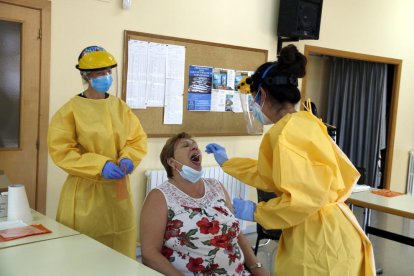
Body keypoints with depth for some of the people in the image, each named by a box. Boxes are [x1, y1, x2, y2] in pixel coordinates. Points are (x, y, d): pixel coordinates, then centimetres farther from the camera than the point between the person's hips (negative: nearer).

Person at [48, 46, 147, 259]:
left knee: (120, 256, 13)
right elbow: (61, 151, -13)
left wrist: (128, 159, -15)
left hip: (118, 188, 4)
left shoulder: (120, 106, 6)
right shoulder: (71, 109, -8)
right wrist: (99, 166, -22)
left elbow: (137, 138, 7)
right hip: (86, 191, -4)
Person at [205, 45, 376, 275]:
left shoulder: (285, 133, -20)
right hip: (321, 232, 9)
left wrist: (255, 212, -13)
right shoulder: (304, 122, 9)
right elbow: (271, 175, 19)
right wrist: (227, 163, 27)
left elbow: (304, 198, -26)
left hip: (320, 239, -9)